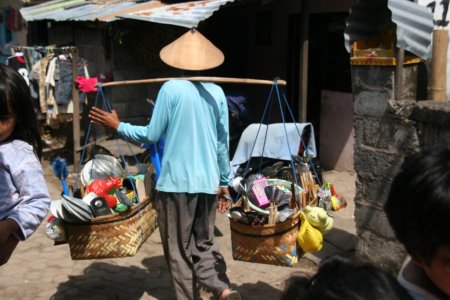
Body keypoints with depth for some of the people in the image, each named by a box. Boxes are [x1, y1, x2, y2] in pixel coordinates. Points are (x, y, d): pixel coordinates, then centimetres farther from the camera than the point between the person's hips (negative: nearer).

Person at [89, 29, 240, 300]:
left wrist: (118, 126, 9)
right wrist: (225, 182, 18)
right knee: (204, 242, 17)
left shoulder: (171, 88, -8)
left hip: (177, 181, -5)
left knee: (179, 249, 8)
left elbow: (152, 136, -6)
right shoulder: (217, 92, 5)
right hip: (208, 181, 5)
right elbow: (223, 142, 9)